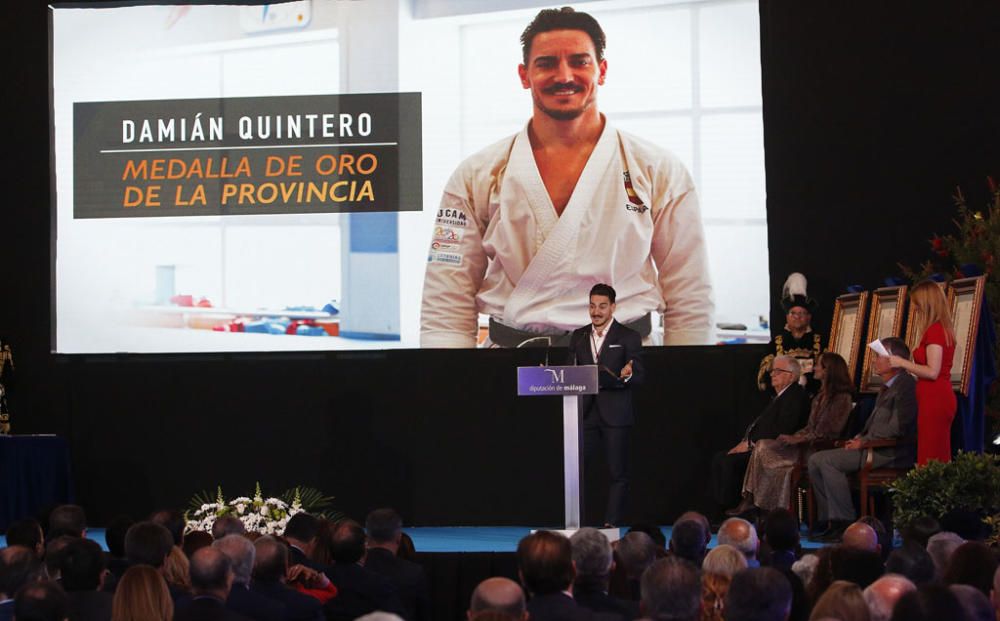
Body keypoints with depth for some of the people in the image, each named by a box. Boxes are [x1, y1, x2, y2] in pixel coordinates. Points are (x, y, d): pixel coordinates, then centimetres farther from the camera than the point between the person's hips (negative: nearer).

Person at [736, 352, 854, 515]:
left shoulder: (842, 398, -8)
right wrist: (791, 437, 3)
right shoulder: (820, 396, 21)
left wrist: (797, 439, -16)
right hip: (808, 444, 9)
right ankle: (750, 500, -18)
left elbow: (829, 431, -15)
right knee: (762, 446, -12)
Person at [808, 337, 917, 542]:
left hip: (889, 453, -10)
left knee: (828, 461, -22)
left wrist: (865, 441, -14)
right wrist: (860, 438, 8)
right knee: (816, 460, 0)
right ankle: (830, 519, -1)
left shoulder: (905, 385, -11)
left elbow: (897, 427, -20)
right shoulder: (887, 387, 22)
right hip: (874, 448, 10)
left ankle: (846, 522, -19)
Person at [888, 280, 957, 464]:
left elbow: (932, 372, -18)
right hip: (942, 399, 10)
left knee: (930, 460, -10)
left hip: (934, 400, -10)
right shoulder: (943, 328, 16)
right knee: (940, 458, 11)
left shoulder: (934, 330, -13)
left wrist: (902, 363, -9)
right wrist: (907, 365, 18)